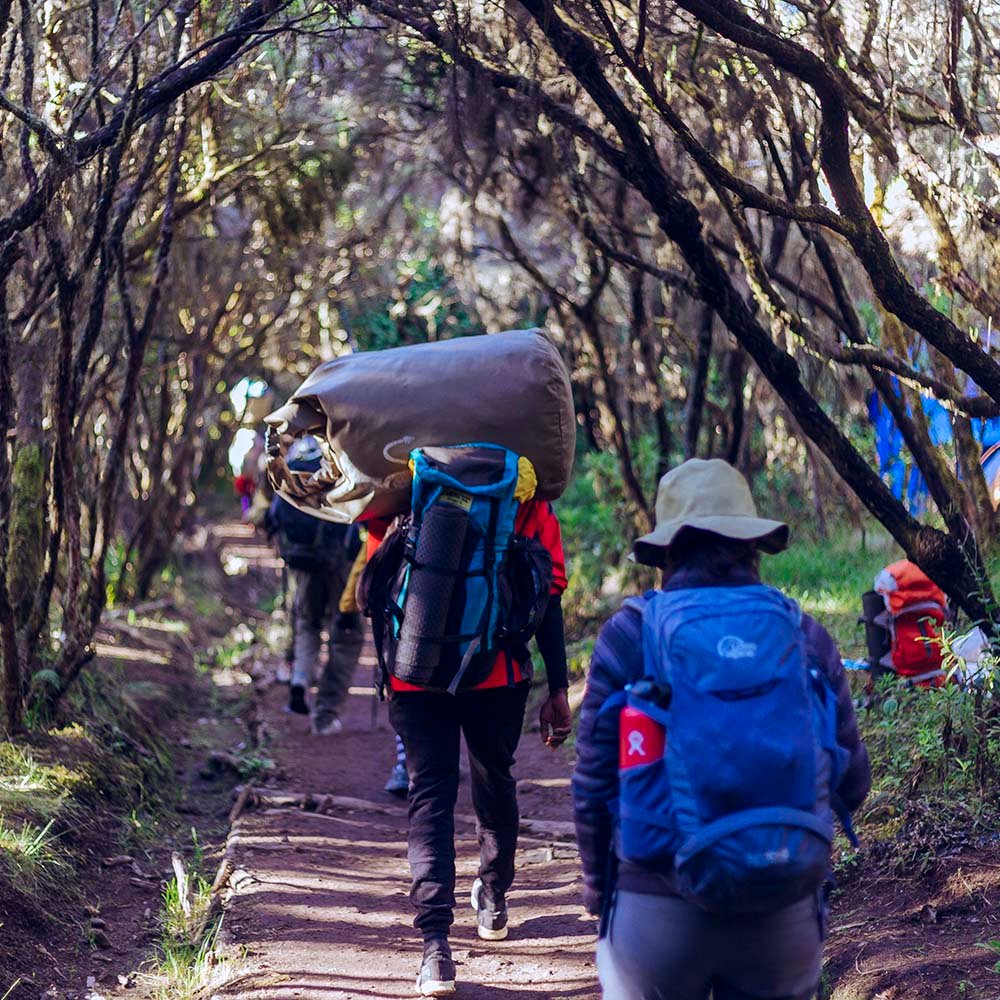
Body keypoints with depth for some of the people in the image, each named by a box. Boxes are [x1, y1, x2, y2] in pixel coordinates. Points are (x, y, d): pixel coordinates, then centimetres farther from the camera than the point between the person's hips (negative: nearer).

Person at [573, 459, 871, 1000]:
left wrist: (595, 880, 14)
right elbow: (851, 783, 7)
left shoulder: (629, 634, -2)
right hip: (786, 909, 2)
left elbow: (593, 783, -1)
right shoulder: (806, 636, 4)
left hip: (657, 902, -2)